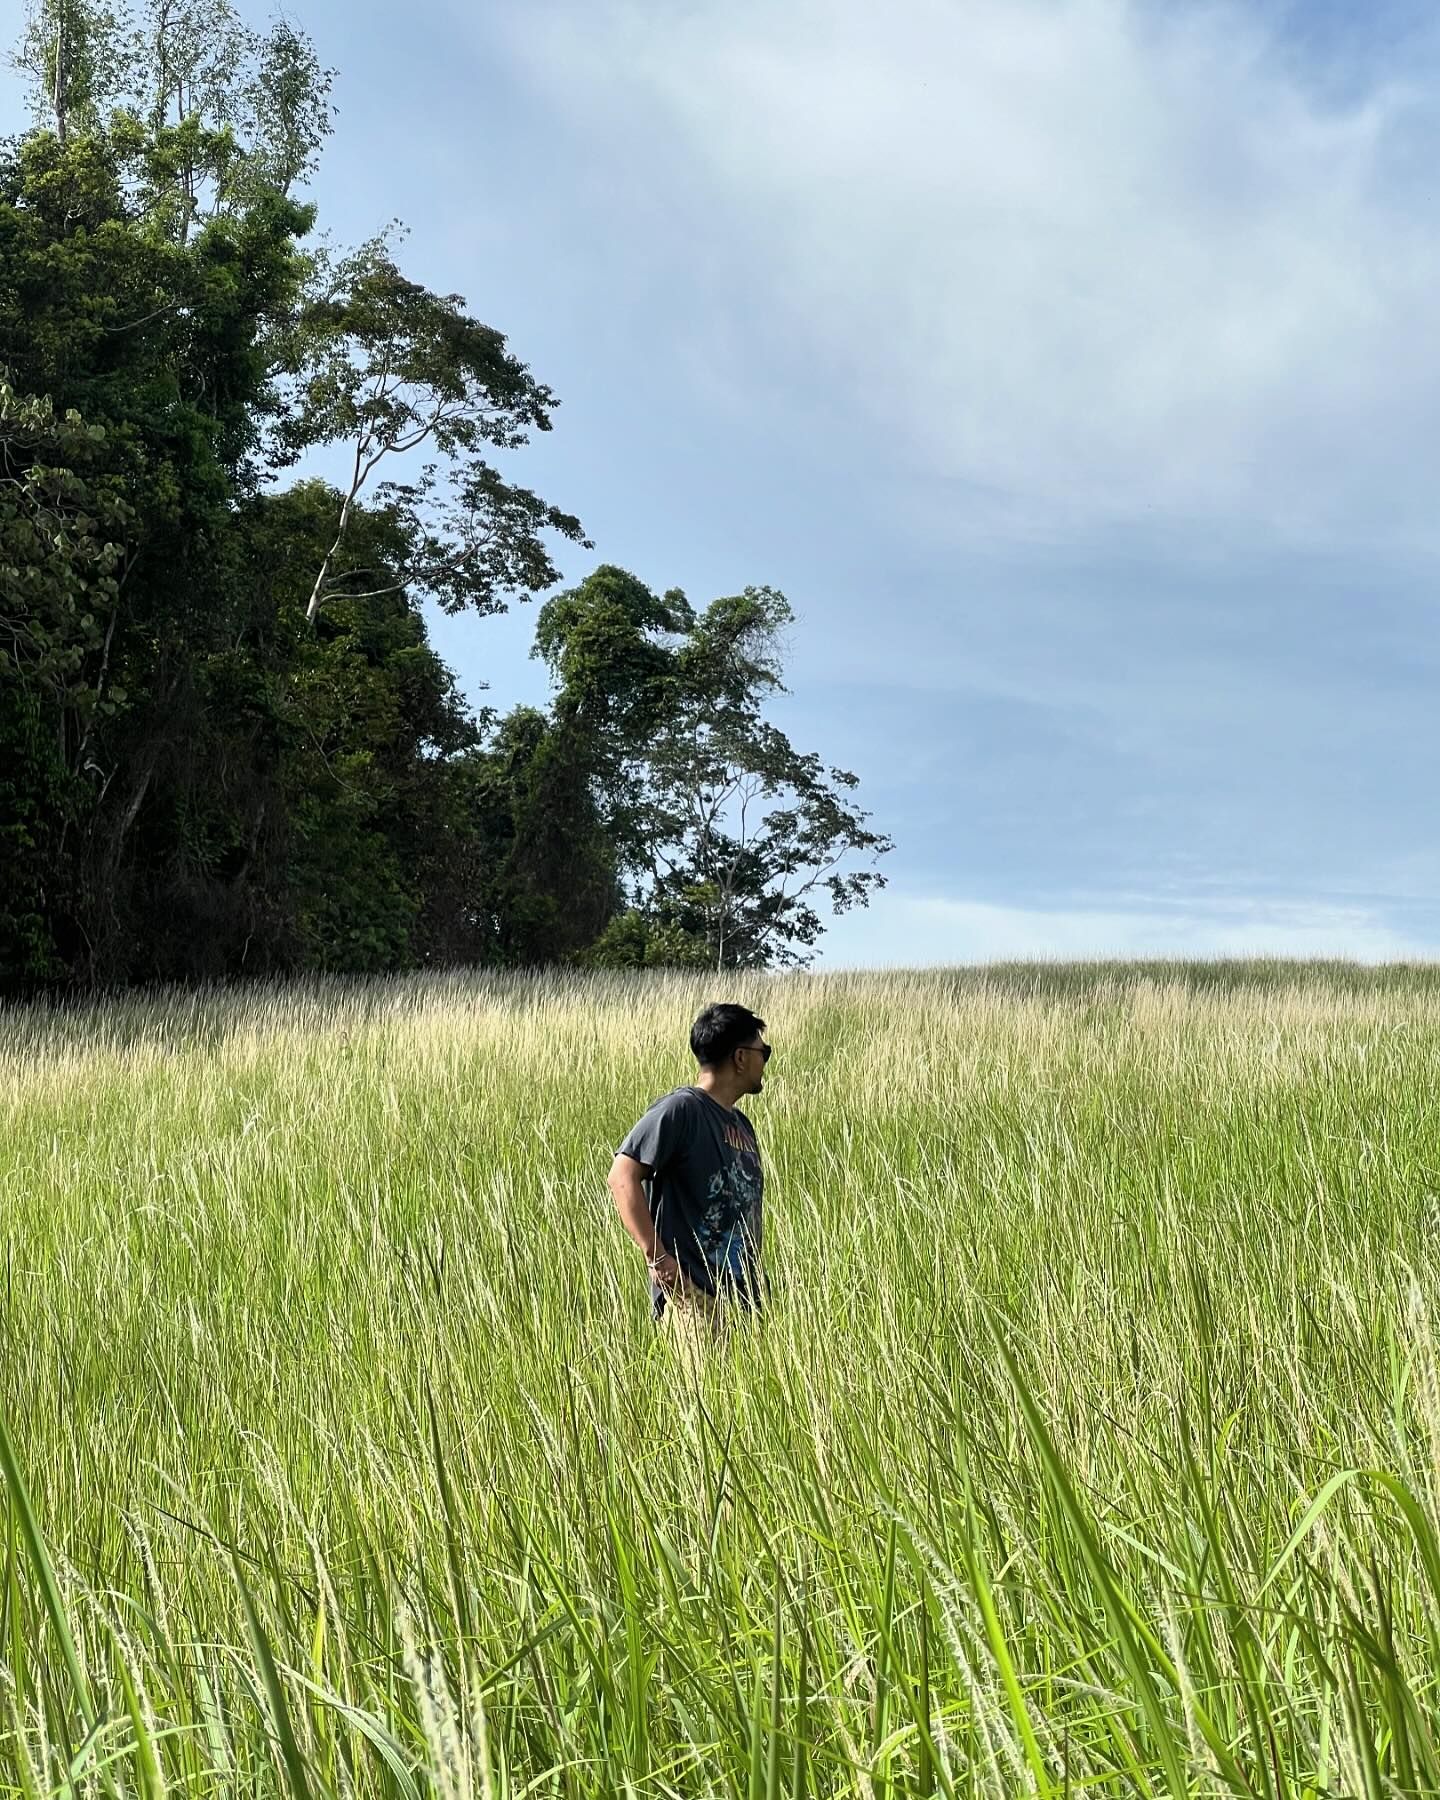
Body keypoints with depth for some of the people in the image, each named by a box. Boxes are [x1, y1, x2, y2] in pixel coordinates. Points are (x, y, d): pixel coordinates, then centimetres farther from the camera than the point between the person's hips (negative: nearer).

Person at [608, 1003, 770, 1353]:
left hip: (743, 1294, 9)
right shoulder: (681, 1110, -8)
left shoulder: (740, 1124, 20)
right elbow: (622, 1177, -15)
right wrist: (656, 1256, -19)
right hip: (692, 1293, -9)